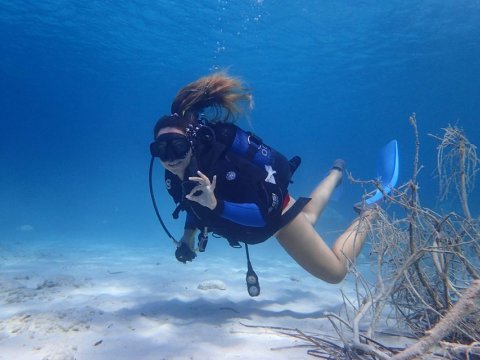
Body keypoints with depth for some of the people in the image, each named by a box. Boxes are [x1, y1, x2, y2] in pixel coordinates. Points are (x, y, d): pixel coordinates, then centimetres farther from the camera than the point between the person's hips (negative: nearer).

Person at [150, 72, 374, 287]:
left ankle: (369, 212, 25)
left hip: (276, 210, -7)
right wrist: (188, 234, -6)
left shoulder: (220, 167, -41)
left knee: (335, 272, 9)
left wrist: (215, 204, -55)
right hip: (256, 219, 8)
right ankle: (336, 173, 59)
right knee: (309, 218, 38)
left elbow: (263, 212, -44)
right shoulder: (173, 178, -17)